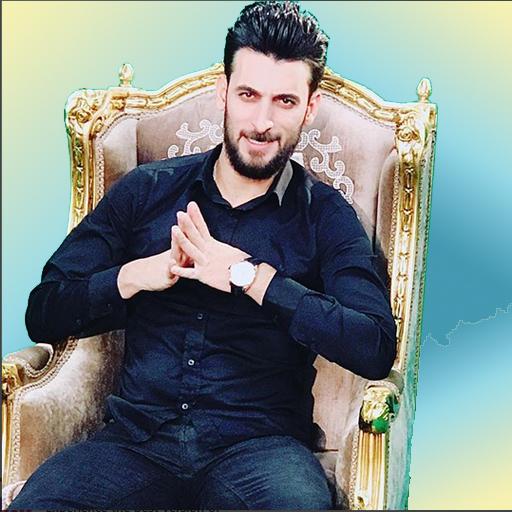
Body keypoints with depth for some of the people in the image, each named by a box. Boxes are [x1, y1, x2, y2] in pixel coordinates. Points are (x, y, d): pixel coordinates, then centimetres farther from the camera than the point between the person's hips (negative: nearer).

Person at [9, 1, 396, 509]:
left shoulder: (325, 216, 5)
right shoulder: (144, 191, 11)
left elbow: (375, 349, -11)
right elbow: (43, 314, 9)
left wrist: (249, 276, -13)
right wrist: (136, 276, -9)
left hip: (257, 444, -1)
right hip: (135, 438, 2)